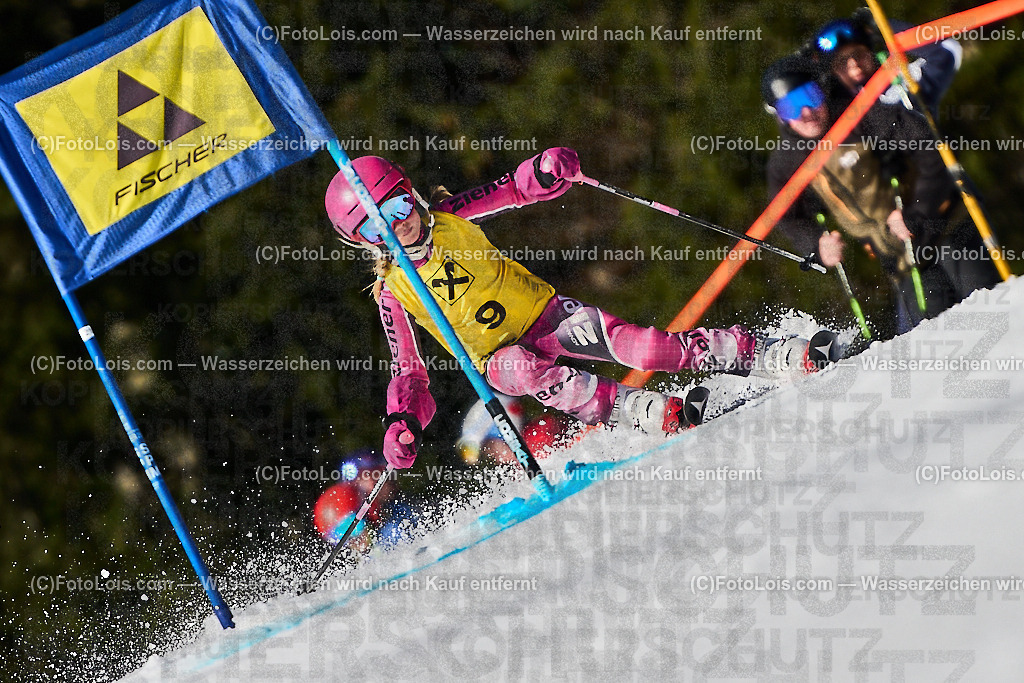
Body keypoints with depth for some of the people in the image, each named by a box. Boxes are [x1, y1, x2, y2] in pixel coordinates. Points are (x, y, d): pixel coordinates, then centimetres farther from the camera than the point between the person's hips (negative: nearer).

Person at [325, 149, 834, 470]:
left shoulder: (449, 219, -3)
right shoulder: (392, 294, -5)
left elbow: (513, 190, -2)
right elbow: (408, 371, -1)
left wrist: (546, 172, -25)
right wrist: (402, 423, -20)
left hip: (543, 312, 1)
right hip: (500, 356, 0)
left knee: (632, 344, -24)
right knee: (525, 369, -37)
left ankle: (775, 356, -27)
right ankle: (657, 416, -45)